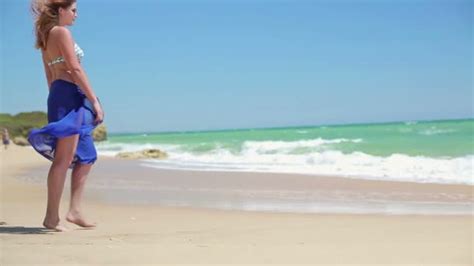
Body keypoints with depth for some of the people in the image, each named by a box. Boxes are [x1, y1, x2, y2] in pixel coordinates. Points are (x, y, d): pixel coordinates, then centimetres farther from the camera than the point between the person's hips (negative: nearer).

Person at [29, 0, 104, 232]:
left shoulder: (46, 35, 20)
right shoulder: (62, 32, -8)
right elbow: (75, 69, -15)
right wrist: (95, 100, -16)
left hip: (57, 94, 10)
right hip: (69, 94, -10)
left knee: (86, 157, 13)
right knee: (64, 159, -8)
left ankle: (74, 210, 10)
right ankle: (52, 217, -5)